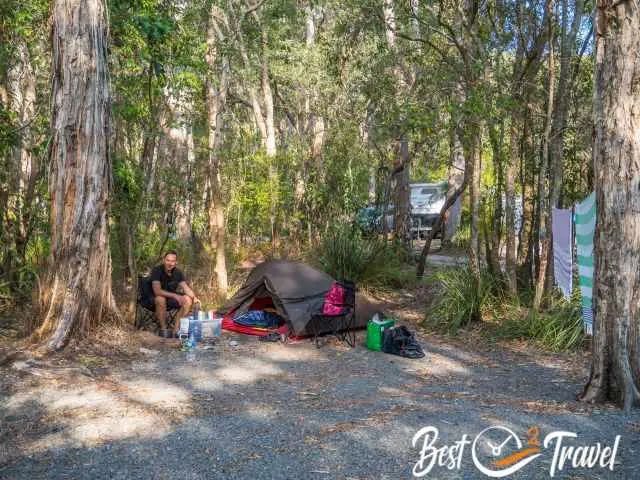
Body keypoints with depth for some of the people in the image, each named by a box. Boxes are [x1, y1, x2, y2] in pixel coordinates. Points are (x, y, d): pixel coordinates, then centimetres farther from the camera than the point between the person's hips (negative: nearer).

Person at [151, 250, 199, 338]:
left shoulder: (178, 273, -5)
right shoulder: (157, 270, -21)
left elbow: (185, 287, -11)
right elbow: (157, 291, -31)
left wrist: (194, 297, -31)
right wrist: (175, 296, -37)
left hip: (171, 298, 5)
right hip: (156, 298, -5)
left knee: (188, 300, -18)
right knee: (160, 299, -38)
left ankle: (176, 330, -17)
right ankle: (163, 329, -21)